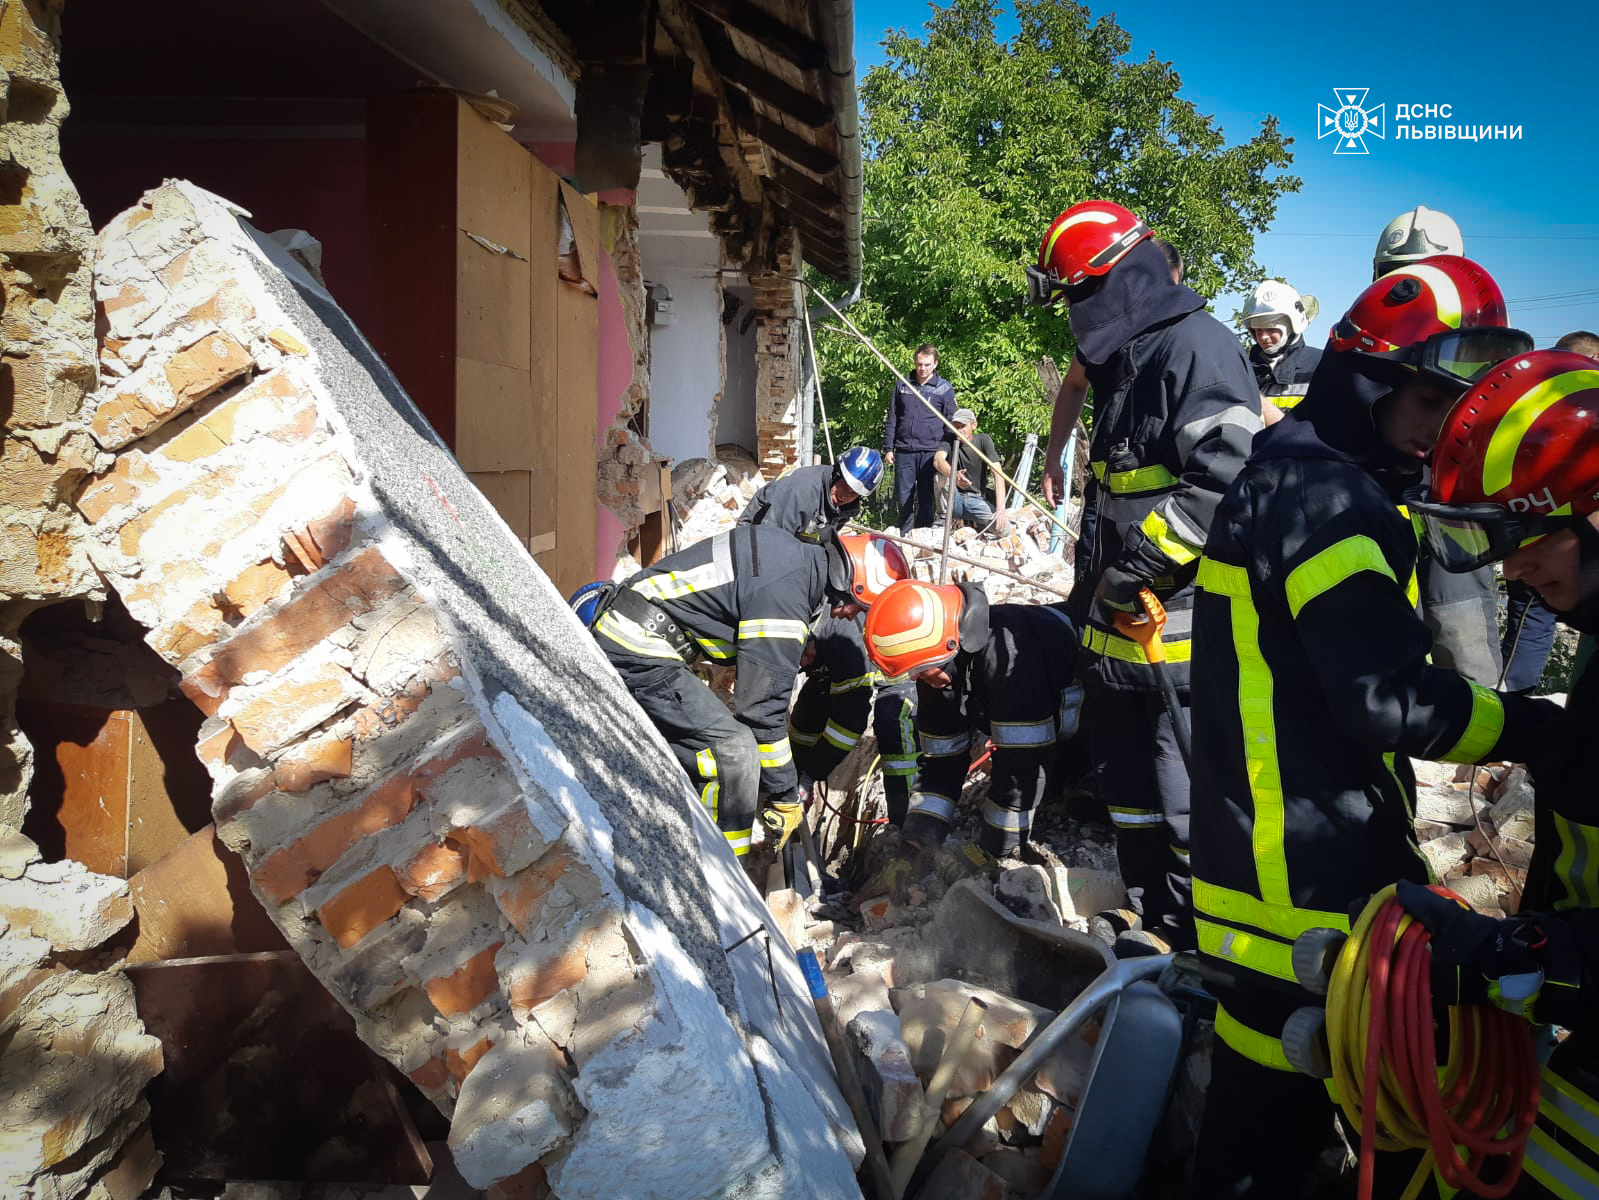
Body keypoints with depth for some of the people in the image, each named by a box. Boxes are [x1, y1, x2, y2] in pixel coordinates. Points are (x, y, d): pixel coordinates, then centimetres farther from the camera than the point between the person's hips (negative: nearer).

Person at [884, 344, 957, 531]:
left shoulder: (944, 388, 3)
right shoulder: (902, 385, 10)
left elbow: (950, 424, 6)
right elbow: (892, 419, 14)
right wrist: (888, 448, 8)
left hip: (930, 452, -2)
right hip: (904, 452, 2)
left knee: (926, 500, 1)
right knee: (903, 498, 3)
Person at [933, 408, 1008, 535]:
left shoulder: (983, 440, -6)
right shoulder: (949, 439, -4)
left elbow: (998, 474, -16)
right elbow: (937, 460, -26)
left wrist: (1000, 509, -28)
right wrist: (954, 475, -49)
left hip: (976, 500, 1)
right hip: (954, 499, -1)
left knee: (1004, 527, -22)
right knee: (942, 474, -28)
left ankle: (975, 523, 10)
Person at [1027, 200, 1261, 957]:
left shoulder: (1196, 347, -15)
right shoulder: (1125, 363, 16)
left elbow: (1230, 482, -25)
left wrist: (1141, 560, -21)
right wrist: (1092, 585, 23)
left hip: (1183, 626, -10)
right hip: (1122, 623, 10)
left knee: (1190, 796, 1)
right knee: (1127, 779, 19)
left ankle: (1191, 934, 17)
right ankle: (1150, 915, 35)